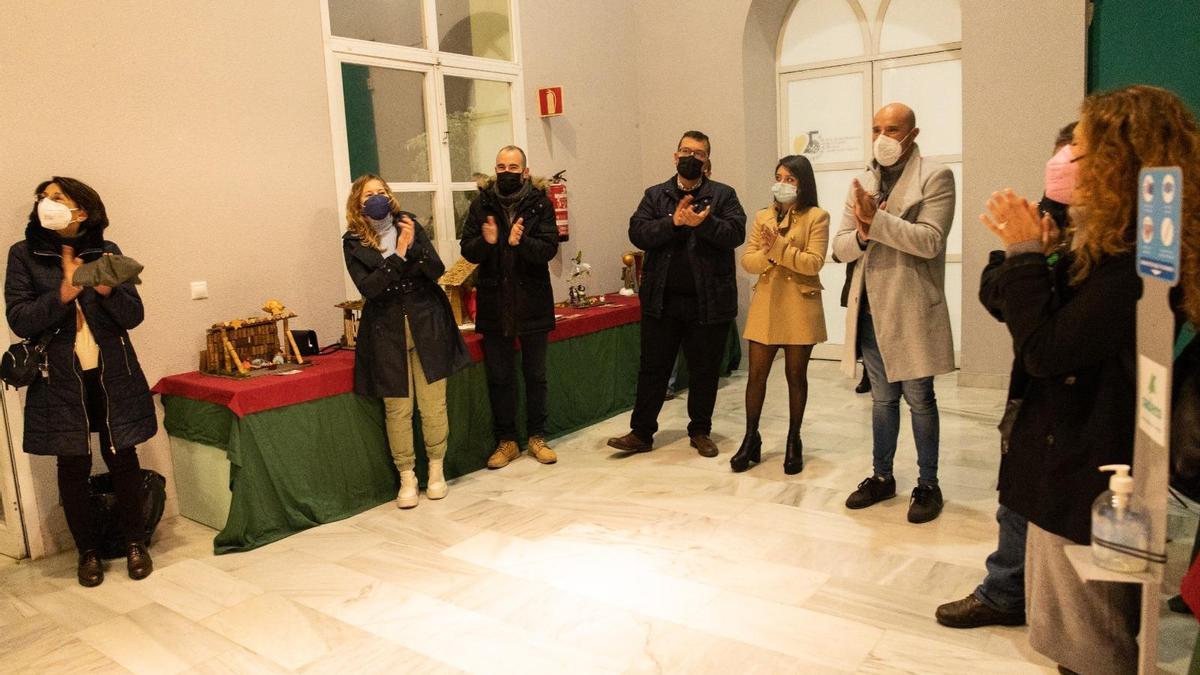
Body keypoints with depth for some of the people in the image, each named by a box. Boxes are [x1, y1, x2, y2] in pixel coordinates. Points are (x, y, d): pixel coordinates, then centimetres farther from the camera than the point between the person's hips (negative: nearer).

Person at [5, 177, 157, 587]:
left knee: (122, 458, 5)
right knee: (73, 465, 7)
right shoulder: (23, 255, 0)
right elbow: (19, 321, -7)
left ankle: (135, 543, 23)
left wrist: (108, 290, -20)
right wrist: (62, 295, -22)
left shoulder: (106, 251, 2)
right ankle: (88, 551, 24)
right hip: (60, 380, 0)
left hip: (113, 376, 0)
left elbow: (134, 316, -1)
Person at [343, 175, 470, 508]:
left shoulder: (409, 224, 4)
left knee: (434, 404, 3)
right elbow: (368, 287, -12)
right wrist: (398, 254, -19)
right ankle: (407, 478, 17)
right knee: (397, 409, 2)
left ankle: (437, 471, 20)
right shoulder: (353, 242, 0)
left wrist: (414, 246, -18)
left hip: (427, 325, 1)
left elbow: (438, 270, -2)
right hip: (387, 332, -1)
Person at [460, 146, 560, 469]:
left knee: (536, 375, 11)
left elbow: (549, 248, -13)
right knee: (499, 377, 9)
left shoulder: (540, 203, -3)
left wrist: (521, 242, -31)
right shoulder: (481, 204, 0)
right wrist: (486, 241, -24)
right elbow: (468, 251, -3)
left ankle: (537, 437, 26)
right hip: (494, 304, 1)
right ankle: (506, 441, 22)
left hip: (533, 303, -1)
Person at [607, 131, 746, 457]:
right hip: (662, 299, 1)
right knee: (653, 368, 7)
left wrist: (703, 223, -24)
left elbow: (736, 233, -9)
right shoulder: (655, 195, 8)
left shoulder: (723, 195, 4)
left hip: (708, 301, 0)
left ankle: (700, 431, 25)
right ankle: (641, 432, 16)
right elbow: (638, 233, -5)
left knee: (705, 370, 10)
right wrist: (672, 222, -18)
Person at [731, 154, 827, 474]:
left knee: (796, 374, 7)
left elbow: (814, 263, -13)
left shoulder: (817, 217, -3)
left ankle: (793, 442, 20)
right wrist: (767, 253, -16)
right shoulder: (763, 217, 10)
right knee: (756, 373, 4)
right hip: (765, 303, 4)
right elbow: (747, 261, 3)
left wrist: (779, 248, -20)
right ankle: (751, 440, 15)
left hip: (800, 305, -3)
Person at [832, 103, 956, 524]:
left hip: (911, 311, -5)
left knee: (918, 398, 6)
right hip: (870, 310, 5)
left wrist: (877, 220, -24)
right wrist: (862, 234, -16)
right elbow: (841, 248, 5)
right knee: (882, 398, 16)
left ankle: (928, 485, 20)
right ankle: (882, 477, 29)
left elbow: (929, 241, -18)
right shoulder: (863, 183, 10)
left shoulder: (935, 178, -5)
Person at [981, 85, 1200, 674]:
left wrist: (1025, 254, -17)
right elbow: (1058, 326, 10)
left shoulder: (1137, 259, -23)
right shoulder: (1118, 243, 8)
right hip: (1076, 465, 10)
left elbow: (1043, 349, -24)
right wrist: (1034, 255, -1)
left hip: (1088, 476, -10)